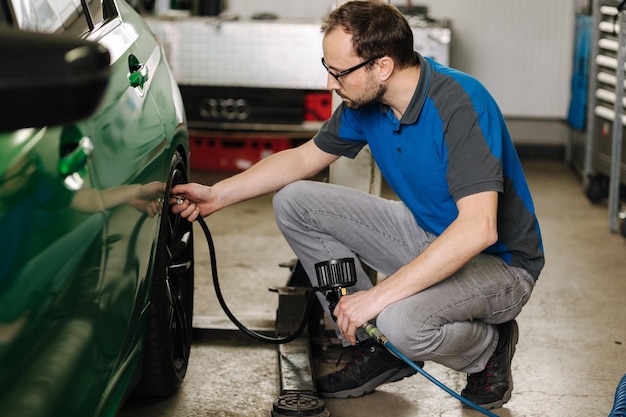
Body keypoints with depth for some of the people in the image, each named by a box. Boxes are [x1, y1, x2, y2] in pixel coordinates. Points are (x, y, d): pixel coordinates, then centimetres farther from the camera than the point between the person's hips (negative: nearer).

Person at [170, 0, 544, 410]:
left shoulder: (461, 105, -30)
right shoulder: (366, 101, -5)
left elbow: (477, 228, -38)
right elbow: (305, 158, 12)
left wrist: (380, 294, -37)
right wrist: (219, 195, 4)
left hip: (499, 263, -8)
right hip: (427, 235, 8)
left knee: (403, 320, -38)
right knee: (295, 202, -2)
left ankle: (488, 347, -1)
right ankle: (375, 346, 5)